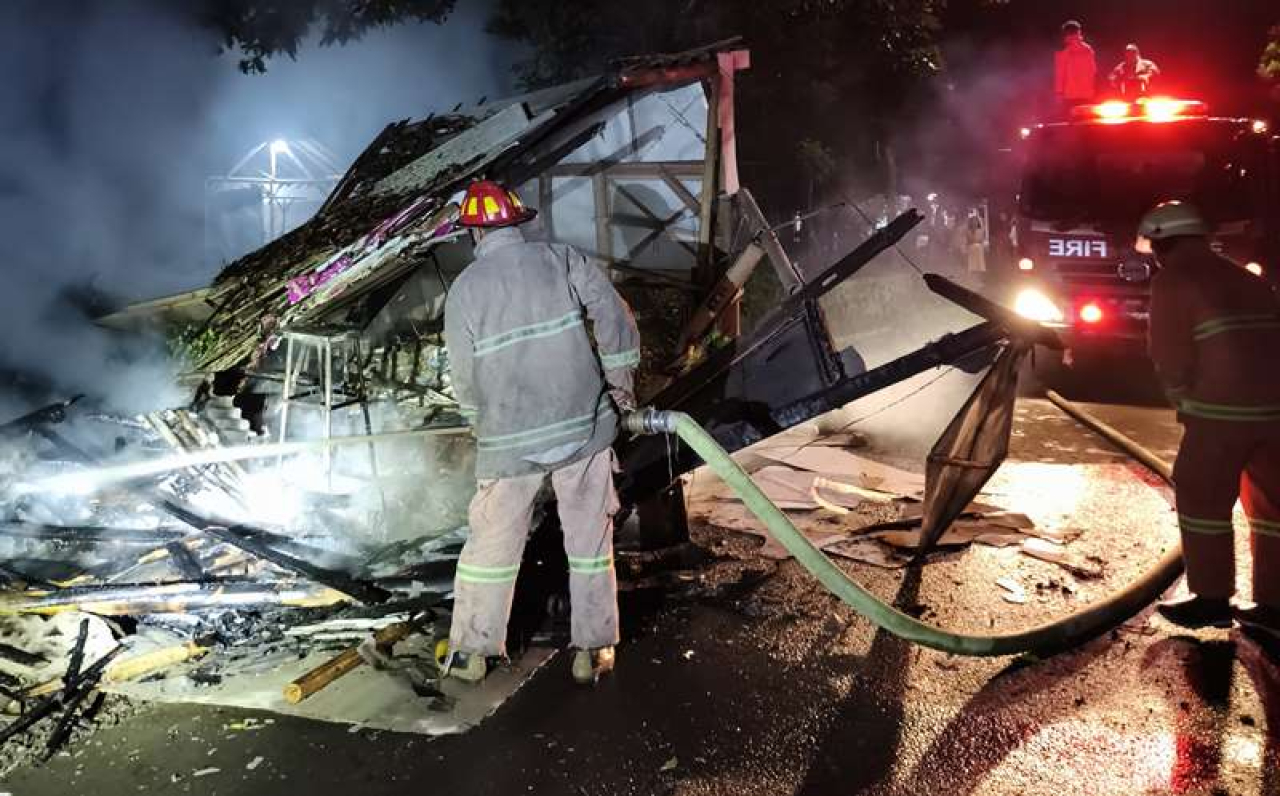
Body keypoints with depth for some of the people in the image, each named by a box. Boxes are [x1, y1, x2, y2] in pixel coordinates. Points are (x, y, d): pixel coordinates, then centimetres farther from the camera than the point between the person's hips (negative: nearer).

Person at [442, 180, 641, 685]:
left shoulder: (464, 289, -4)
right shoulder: (563, 260, -2)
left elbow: (465, 380, -1)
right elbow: (618, 325, -7)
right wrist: (620, 386, 6)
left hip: (509, 441, 0)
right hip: (585, 426, 1)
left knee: (492, 544, 14)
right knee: (590, 540, 12)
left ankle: (471, 652, 25)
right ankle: (593, 652, 19)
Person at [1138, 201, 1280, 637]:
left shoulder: (1172, 281, -1)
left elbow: (1171, 356, -6)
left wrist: (1184, 402, 10)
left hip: (1222, 408, -7)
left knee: (1203, 501, 7)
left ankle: (1213, 599, 12)